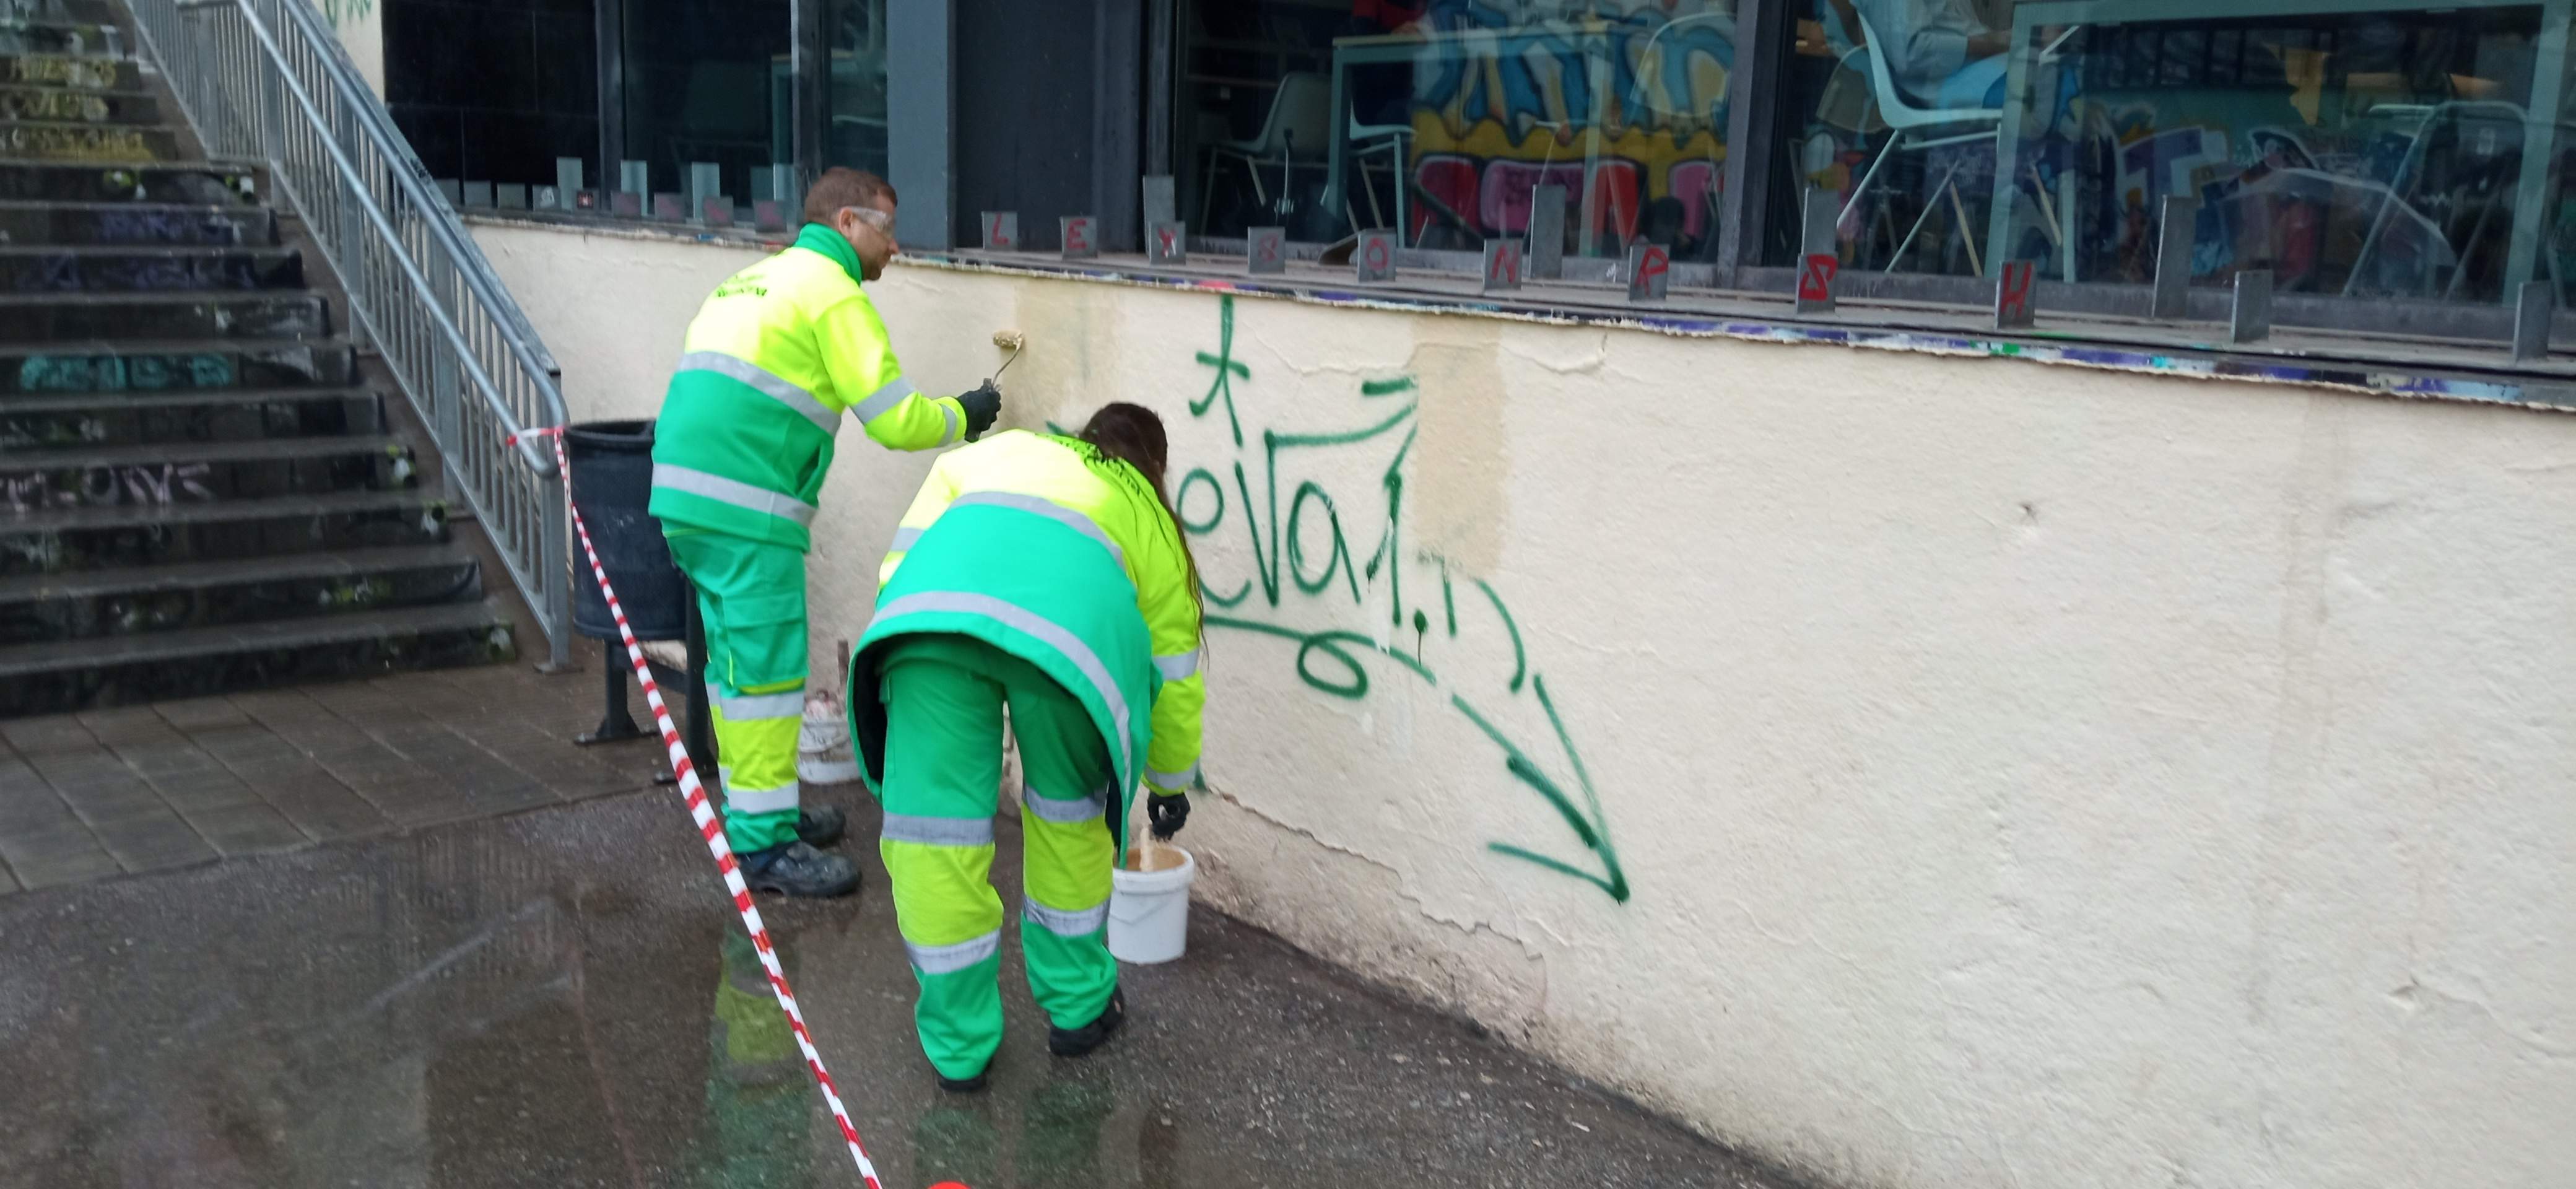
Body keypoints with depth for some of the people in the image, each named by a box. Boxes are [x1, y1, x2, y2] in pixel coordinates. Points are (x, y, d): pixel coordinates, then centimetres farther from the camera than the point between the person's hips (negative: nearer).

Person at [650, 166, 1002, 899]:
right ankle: (765, 845, 0)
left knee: (735, 660, 17)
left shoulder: (752, 280, 24)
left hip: (681, 495, 10)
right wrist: (964, 415, 9)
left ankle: (760, 809, 27)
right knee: (768, 670, -5)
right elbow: (896, 420, -9)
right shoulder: (833, 293, -5)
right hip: (747, 511, -9)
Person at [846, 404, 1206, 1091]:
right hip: (1073, 616, 0)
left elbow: (908, 546, 24)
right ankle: (1077, 1006, 36)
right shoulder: (1151, 520, 38)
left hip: (934, 598, 0)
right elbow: (1175, 674, 42)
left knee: (933, 829, 10)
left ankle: (958, 1045, 19)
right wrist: (1171, 783, 55)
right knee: (1069, 820, 24)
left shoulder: (1002, 449, 42)